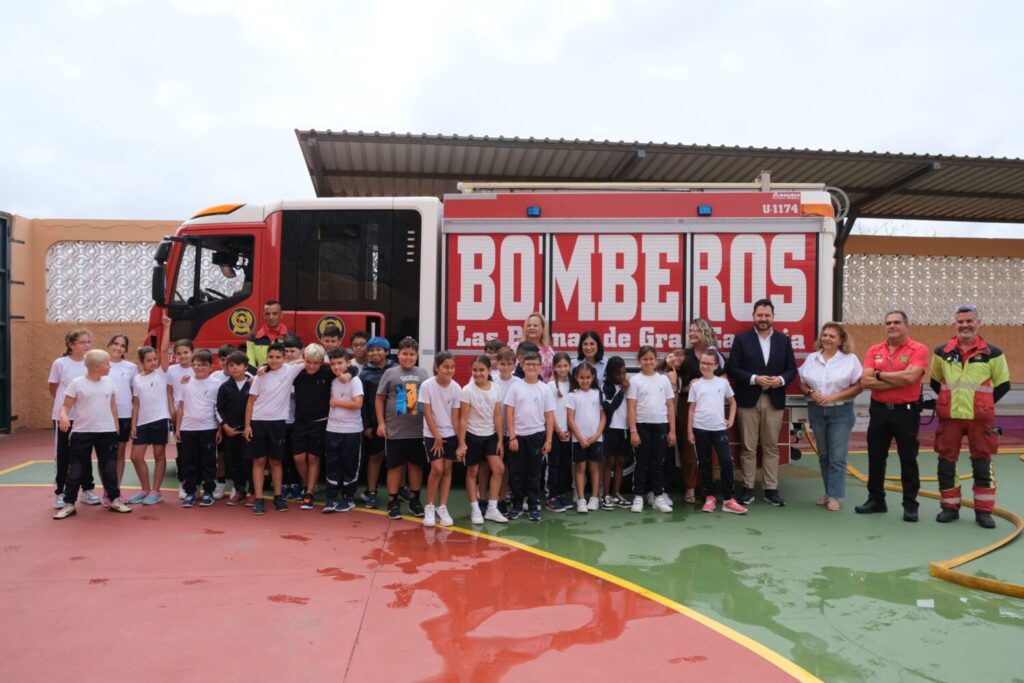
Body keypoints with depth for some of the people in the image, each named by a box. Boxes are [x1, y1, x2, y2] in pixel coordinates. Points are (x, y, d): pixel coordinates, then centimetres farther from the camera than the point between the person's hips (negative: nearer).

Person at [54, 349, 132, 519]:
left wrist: (116, 427, 11)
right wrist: (63, 415, -28)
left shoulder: (108, 382, 5)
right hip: (81, 433, -3)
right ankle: (69, 504, 12)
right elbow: (66, 406, -7)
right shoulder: (77, 383, -7)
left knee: (109, 468, 8)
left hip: (107, 432, 3)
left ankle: (115, 500, 18)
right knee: (76, 469, 3)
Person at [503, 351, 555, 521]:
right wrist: (512, 437, -7)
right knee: (516, 472, 6)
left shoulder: (545, 389, 2)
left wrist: (548, 440, -2)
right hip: (518, 435, 0)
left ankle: (534, 505, 17)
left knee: (534, 473, 7)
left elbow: (549, 416, 3)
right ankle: (517, 504, 18)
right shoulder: (515, 387, 0)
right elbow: (509, 413, -1)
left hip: (537, 435, 0)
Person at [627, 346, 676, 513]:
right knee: (642, 462, 3)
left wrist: (672, 430, 3)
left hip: (660, 425, 2)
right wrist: (633, 431, -11)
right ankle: (638, 497, 9)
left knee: (658, 462, 8)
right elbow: (631, 408, -4)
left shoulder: (664, 379, 7)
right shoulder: (635, 381, -1)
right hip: (642, 425, -2)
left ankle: (658, 496, 16)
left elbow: (670, 406, 8)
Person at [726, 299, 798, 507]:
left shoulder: (784, 340, 8)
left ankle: (771, 489, 14)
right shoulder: (741, 339, 1)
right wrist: (755, 379, -16)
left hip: (774, 400, 2)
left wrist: (781, 379, -13)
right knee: (748, 447, 3)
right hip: (748, 399, -2)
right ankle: (748, 488, 12)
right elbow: (732, 368, -4)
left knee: (771, 447, 8)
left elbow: (792, 368, 8)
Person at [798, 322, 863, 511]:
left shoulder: (850, 359, -5)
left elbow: (858, 386, -7)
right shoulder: (811, 359, 5)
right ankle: (829, 492, 22)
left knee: (837, 456, -4)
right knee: (823, 455, 11)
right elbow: (803, 384, 9)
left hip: (841, 412, -4)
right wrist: (810, 393, -11)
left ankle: (834, 496, 1)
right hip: (816, 411, 4)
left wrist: (835, 396, -17)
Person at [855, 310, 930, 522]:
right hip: (879, 410, 4)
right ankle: (876, 499, 22)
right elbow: (865, 381, -8)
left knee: (908, 460, 4)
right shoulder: (874, 350, 4)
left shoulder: (918, 349, -7)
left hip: (906, 411, -4)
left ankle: (910, 505, 14)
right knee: (876, 458, 11)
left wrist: (879, 374, -11)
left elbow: (910, 377, -23)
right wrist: (898, 381, -16)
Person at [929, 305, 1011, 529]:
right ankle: (950, 507, 17)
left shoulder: (992, 353, -1)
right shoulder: (942, 352, 4)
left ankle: (983, 511, 14)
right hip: (949, 417, 2)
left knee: (983, 464, 4)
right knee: (946, 463, 5)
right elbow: (934, 381, 16)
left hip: (980, 418, -1)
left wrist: (984, 404, 6)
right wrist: (952, 399, 13)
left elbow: (1003, 384, 8)